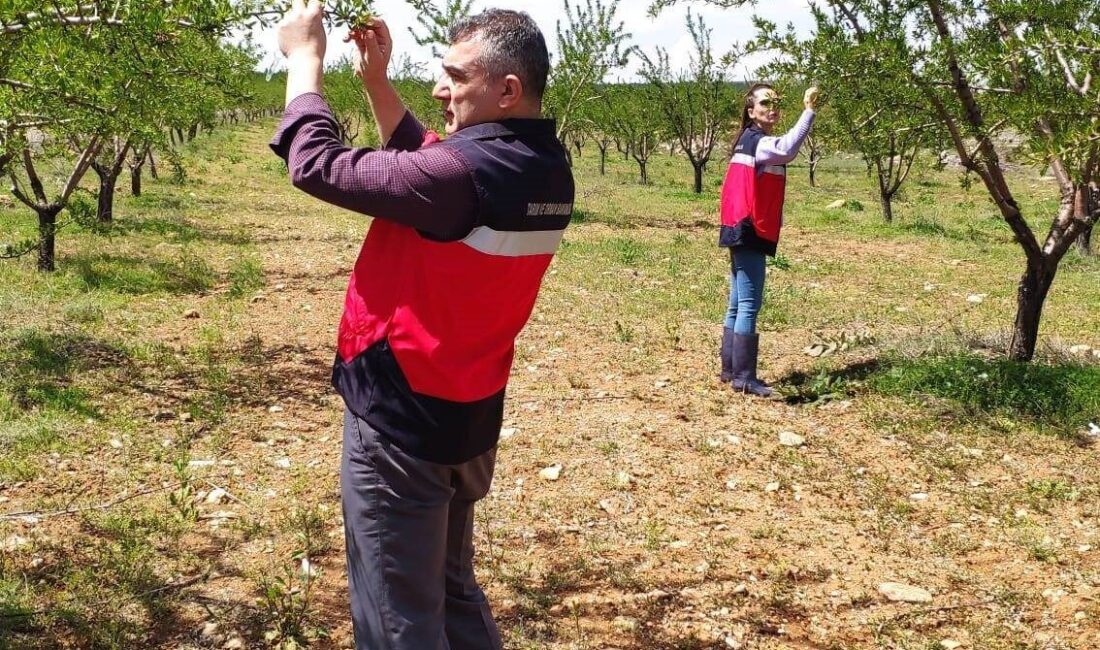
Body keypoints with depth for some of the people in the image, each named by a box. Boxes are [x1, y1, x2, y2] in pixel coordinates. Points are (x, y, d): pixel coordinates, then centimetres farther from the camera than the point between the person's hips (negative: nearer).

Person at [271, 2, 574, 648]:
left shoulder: (467, 171, -26)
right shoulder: (547, 173, 1)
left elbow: (319, 165, -17)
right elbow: (423, 166, 15)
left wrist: (305, 57, -4)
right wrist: (377, 80, 9)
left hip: (402, 423, -8)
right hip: (467, 419, 9)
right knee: (451, 589, 25)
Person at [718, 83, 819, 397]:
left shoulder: (750, 141, 18)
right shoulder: (758, 141, -14)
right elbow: (787, 149, -37)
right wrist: (808, 111, -39)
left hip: (745, 233, 11)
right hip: (749, 233, -11)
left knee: (738, 304, 13)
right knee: (749, 305, -10)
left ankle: (730, 369, 19)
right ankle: (743, 377, -10)